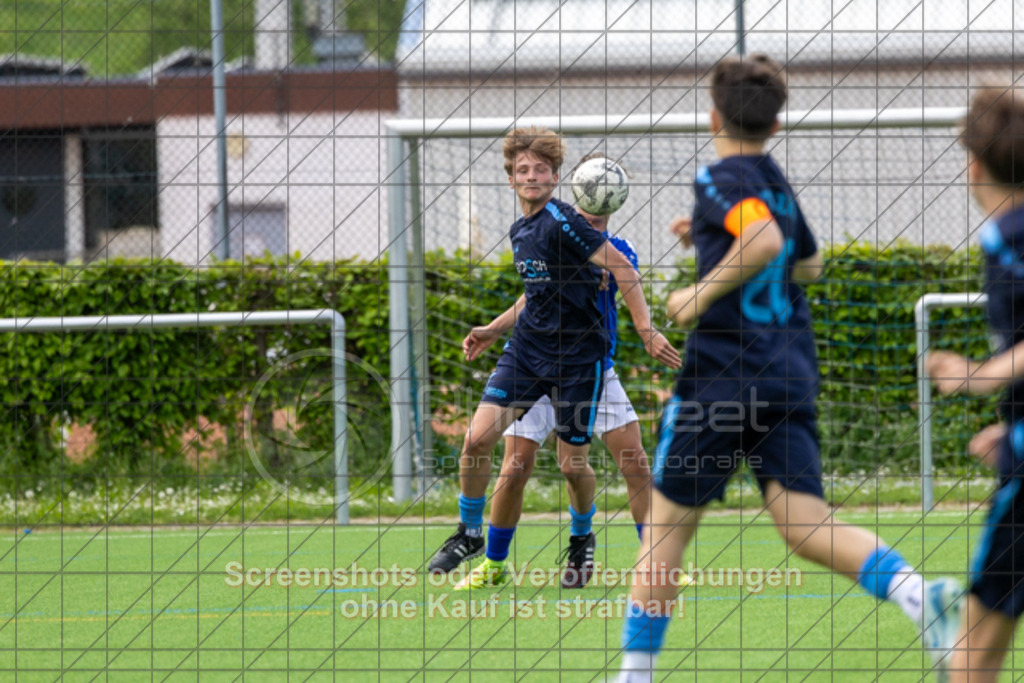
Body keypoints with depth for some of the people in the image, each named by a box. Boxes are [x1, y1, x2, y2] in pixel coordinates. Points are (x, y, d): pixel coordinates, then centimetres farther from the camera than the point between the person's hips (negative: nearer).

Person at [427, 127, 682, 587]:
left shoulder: (562, 222, -15)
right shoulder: (519, 232, 9)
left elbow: (621, 267, -16)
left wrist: (646, 330, -21)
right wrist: (492, 332, 24)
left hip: (578, 356, -6)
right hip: (527, 349, 6)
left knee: (573, 460, 1)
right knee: (478, 437, -8)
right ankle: (470, 533, 11)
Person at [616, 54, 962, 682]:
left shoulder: (722, 180, -8)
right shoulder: (777, 184, 17)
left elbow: (765, 239, -27)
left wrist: (703, 294, -17)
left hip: (725, 372, -7)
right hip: (792, 378, 7)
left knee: (668, 526, 7)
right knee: (806, 524, -6)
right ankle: (922, 595, -31)